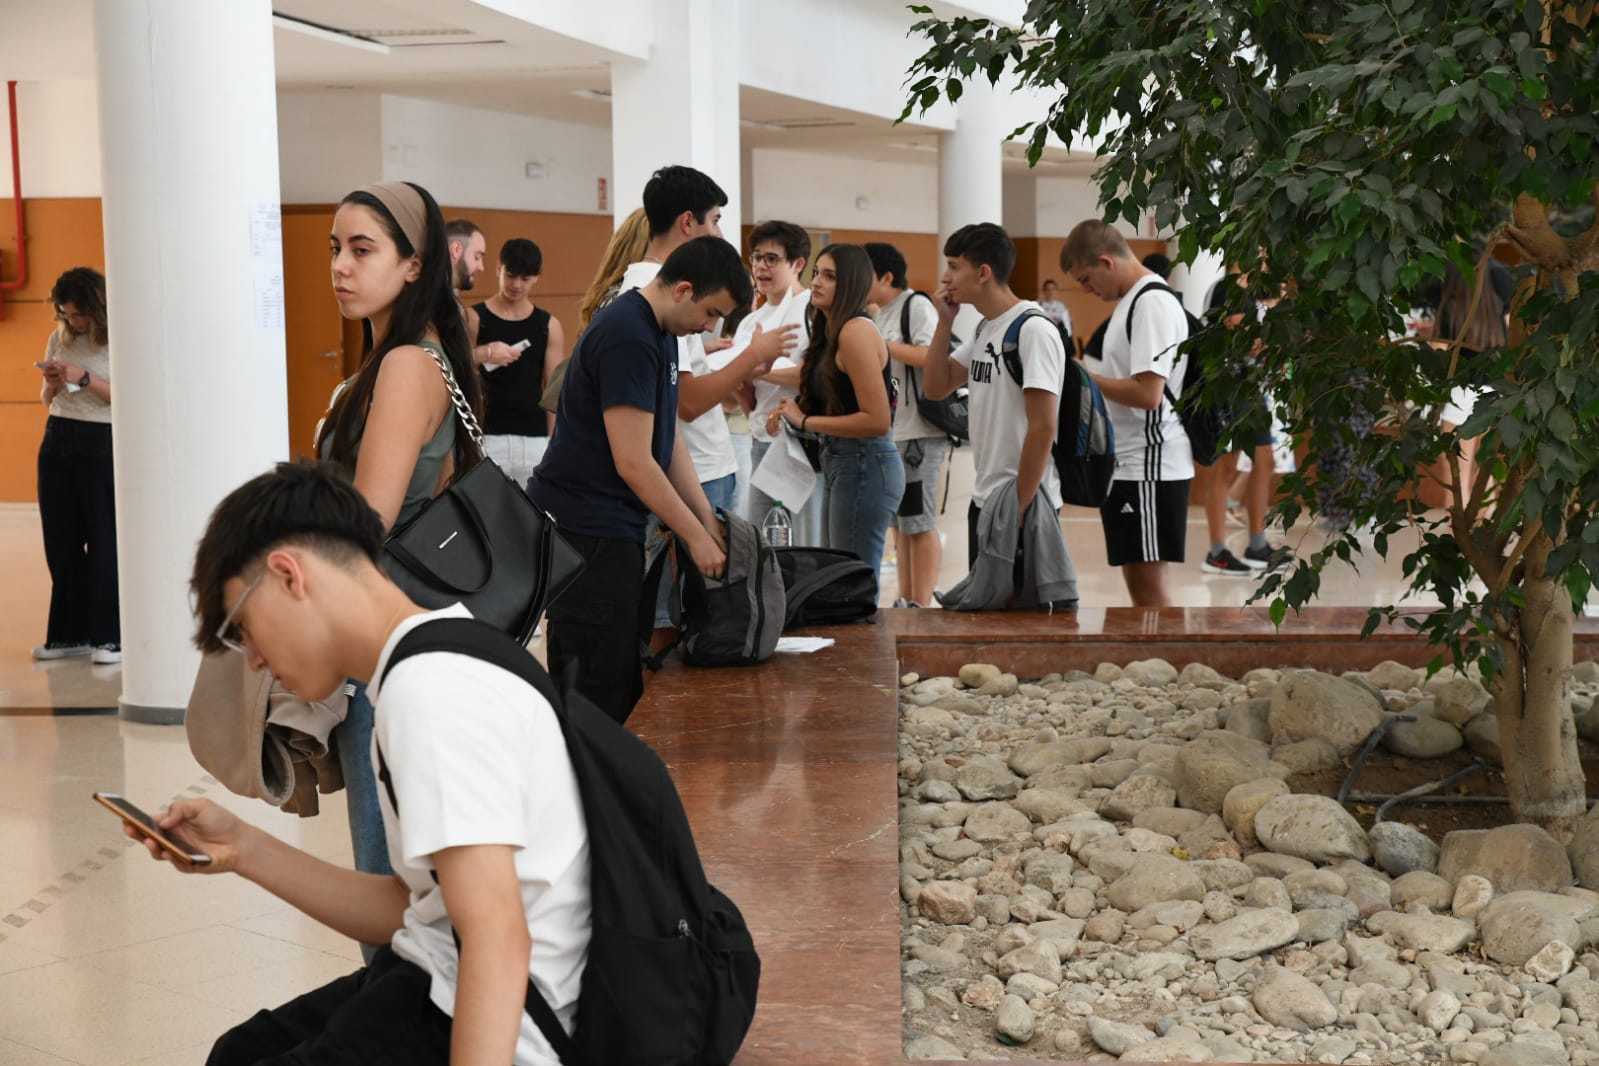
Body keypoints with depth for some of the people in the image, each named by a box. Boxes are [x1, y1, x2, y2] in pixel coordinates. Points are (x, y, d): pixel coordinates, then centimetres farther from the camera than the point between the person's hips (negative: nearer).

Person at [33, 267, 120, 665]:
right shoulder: (60, 338, 10)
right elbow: (46, 400, 18)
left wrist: (84, 378, -19)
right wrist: (51, 385, -4)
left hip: (100, 444, -6)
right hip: (57, 441, 6)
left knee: (103, 541, -3)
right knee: (60, 541, 8)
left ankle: (109, 636, 3)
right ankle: (69, 634, 16)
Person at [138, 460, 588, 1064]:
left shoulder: (428, 689, -20)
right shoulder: (432, 669, 11)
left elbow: (498, 940, -27)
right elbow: (414, 909, 13)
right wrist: (245, 850, 12)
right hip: (436, 985, 11)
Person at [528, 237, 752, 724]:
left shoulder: (661, 334, 13)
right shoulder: (627, 339, -19)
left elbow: (669, 439, 17)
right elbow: (632, 461, -20)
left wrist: (709, 522, 11)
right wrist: (695, 535, -12)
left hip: (615, 529, 10)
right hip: (586, 531, -10)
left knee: (624, 680, 11)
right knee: (600, 683, -8)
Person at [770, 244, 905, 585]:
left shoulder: (856, 330, -15)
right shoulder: (831, 331, 13)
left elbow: (877, 420, -20)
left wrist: (805, 422, -15)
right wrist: (792, 412, 1)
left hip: (864, 466, -10)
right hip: (843, 464, 10)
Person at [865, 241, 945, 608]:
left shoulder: (917, 306, -10)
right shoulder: (877, 317, 17)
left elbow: (931, 357, -22)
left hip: (919, 434, -9)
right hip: (890, 435, 9)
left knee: (920, 523, -6)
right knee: (899, 523, 12)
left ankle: (922, 606, -2)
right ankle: (905, 602, 18)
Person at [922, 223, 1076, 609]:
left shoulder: (1033, 331, -15)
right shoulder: (983, 331, 11)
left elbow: (1042, 428, -19)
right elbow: (936, 387, 15)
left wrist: (1019, 506, -19)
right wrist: (945, 322, 5)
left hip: (1024, 503, -9)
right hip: (983, 500, 9)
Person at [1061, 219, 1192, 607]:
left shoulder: (1153, 303, -15)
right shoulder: (1132, 300, 15)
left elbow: (1147, 392, -23)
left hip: (1149, 464, -10)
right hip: (1125, 463, 10)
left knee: (1148, 585, -6)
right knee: (1136, 581, 14)